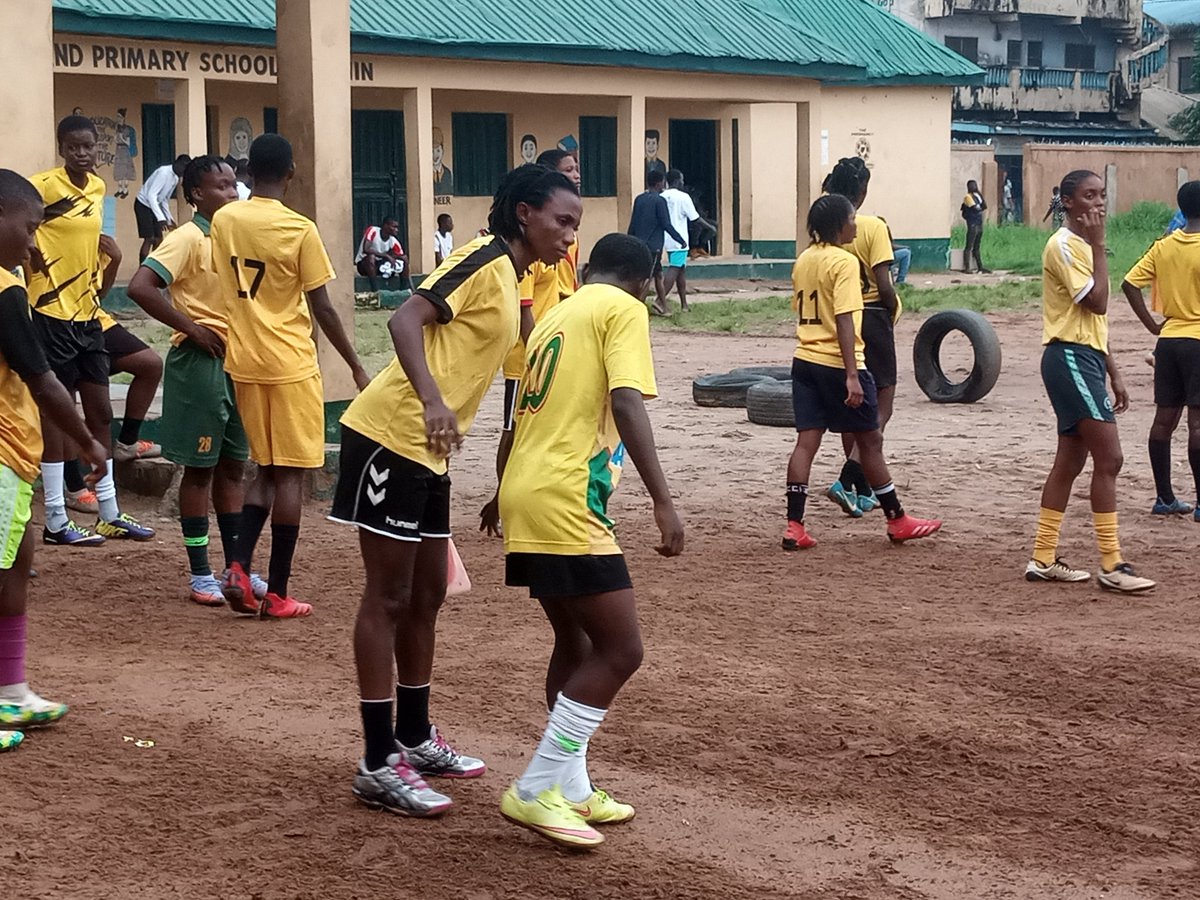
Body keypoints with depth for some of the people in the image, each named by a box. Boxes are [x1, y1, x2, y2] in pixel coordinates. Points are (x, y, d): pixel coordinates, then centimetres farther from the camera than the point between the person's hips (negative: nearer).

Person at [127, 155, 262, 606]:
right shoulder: (188, 238, -12)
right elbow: (140, 287, -24)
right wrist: (191, 328, -18)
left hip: (237, 362, 8)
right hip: (200, 362, -8)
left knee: (233, 466, 12)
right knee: (200, 468, 0)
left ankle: (237, 568, 20)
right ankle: (200, 574, 8)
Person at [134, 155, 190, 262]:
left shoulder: (175, 178, 6)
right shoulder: (164, 172, -23)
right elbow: (151, 194, -30)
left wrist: (169, 218, 16)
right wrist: (161, 218, -37)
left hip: (154, 206, 9)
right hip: (143, 205, -9)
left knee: (159, 239, 5)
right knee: (149, 239, -14)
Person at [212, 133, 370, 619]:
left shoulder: (222, 221, 2)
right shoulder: (300, 230, -12)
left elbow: (227, 287, 11)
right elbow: (323, 309, -9)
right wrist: (356, 365, 1)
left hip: (243, 361, 5)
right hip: (290, 364, -5)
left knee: (267, 468, 16)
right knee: (289, 474, 2)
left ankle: (238, 568, 1)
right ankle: (277, 594, 3)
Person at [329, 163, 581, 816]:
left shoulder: (508, 279, 17)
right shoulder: (484, 260, -11)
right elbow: (406, 319, -23)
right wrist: (432, 400, -36)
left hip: (428, 452, 9)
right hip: (392, 437, -9)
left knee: (426, 596, 16)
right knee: (388, 598, -4)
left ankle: (414, 739, 30)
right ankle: (379, 766, 1)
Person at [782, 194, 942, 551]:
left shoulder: (803, 260, 10)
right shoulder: (845, 261, -14)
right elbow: (844, 320, -21)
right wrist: (852, 376, -24)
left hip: (805, 360, 7)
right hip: (837, 363, -7)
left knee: (806, 441, 3)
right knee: (870, 441, 6)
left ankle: (794, 527, -3)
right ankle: (898, 521, 17)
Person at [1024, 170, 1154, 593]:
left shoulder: (1084, 246, 19)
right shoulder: (1063, 245, -12)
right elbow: (1097, 302, -20)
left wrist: (1113, 372, 20)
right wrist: (1098, 245, -15)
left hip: (1085, 359, 10)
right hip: (1070, 359, -10)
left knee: (1070, 460, 11)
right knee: (1109, 458, -12)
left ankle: (1043, 559, 16)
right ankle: (1112, 566, -10)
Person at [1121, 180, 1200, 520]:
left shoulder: (1163, 246, 5)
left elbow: (1130, 284, 3)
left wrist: (1152, 325, 6)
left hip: (1168, 339, 6)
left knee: (1164, 419, 9)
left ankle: (1165, 498, 15)